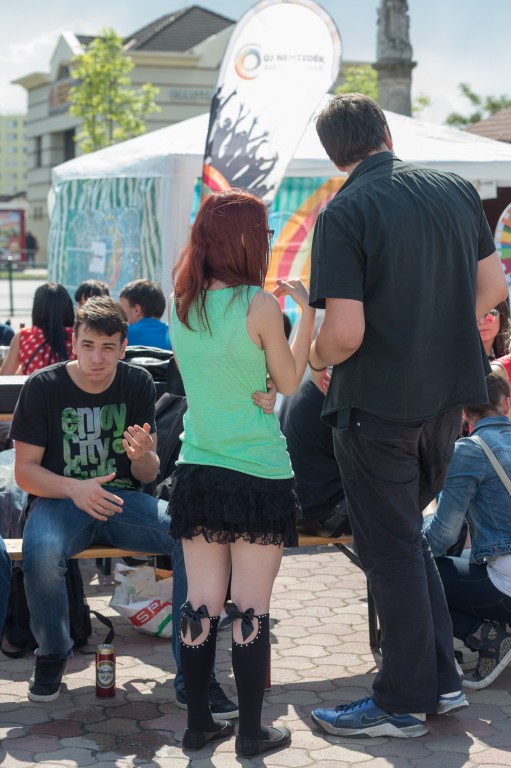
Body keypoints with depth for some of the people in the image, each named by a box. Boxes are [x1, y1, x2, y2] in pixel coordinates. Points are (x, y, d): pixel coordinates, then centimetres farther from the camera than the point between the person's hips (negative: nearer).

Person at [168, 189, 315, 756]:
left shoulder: (181, 304, 3)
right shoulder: (260, 305, -14)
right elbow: (289, 382, -2)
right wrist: (306, 312, 6)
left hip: (197, 471, 5)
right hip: (257, 475, -5)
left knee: (201, 602, 11)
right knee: (250, 608, 3)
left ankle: (198, 723, 19)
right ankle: (251, 733, 11)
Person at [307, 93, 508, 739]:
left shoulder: (343, 214, -16)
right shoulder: (456, 190, 3)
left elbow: (346, 332, -22)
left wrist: (317, 356, -1)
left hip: (377, 402, -6)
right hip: (447, 394, 7)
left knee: (390, 551, 5)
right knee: (408, 534, 22)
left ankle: (403, 704, 15)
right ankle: (440, 678, 27)